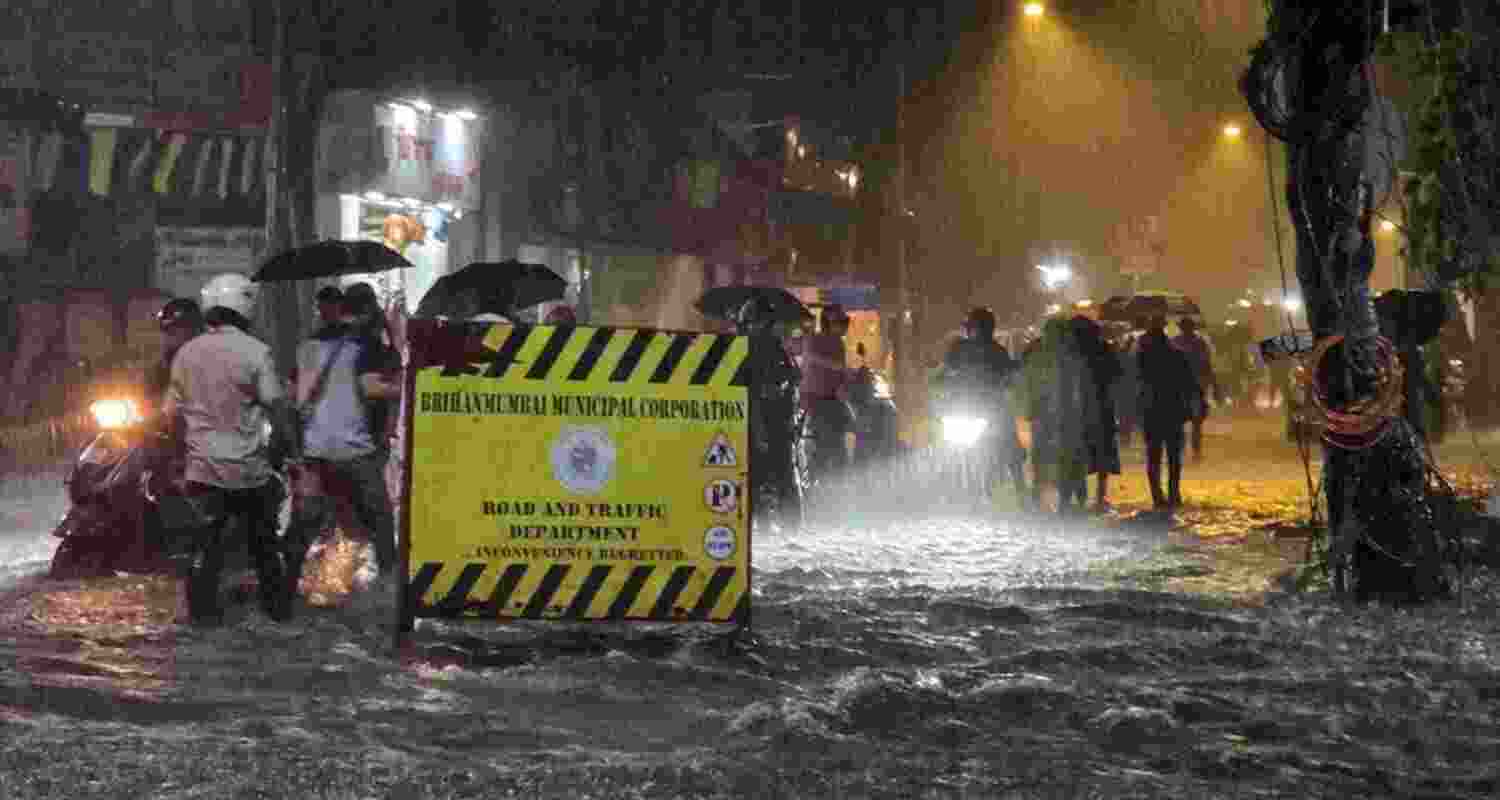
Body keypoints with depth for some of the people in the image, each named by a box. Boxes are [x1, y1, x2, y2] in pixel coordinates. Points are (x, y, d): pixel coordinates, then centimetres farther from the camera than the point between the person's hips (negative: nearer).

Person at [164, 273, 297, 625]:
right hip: (249, 465, -2)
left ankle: (203, 606, 2)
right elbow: (276, 406, -10)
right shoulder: (254, 351, -10)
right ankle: (276, 604, 20)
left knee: (209, 538, 7)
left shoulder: (186, 353, 2)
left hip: (204, 464, 2)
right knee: (263, 538, 12)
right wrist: (288, 447, 0)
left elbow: (172, 412, 9)